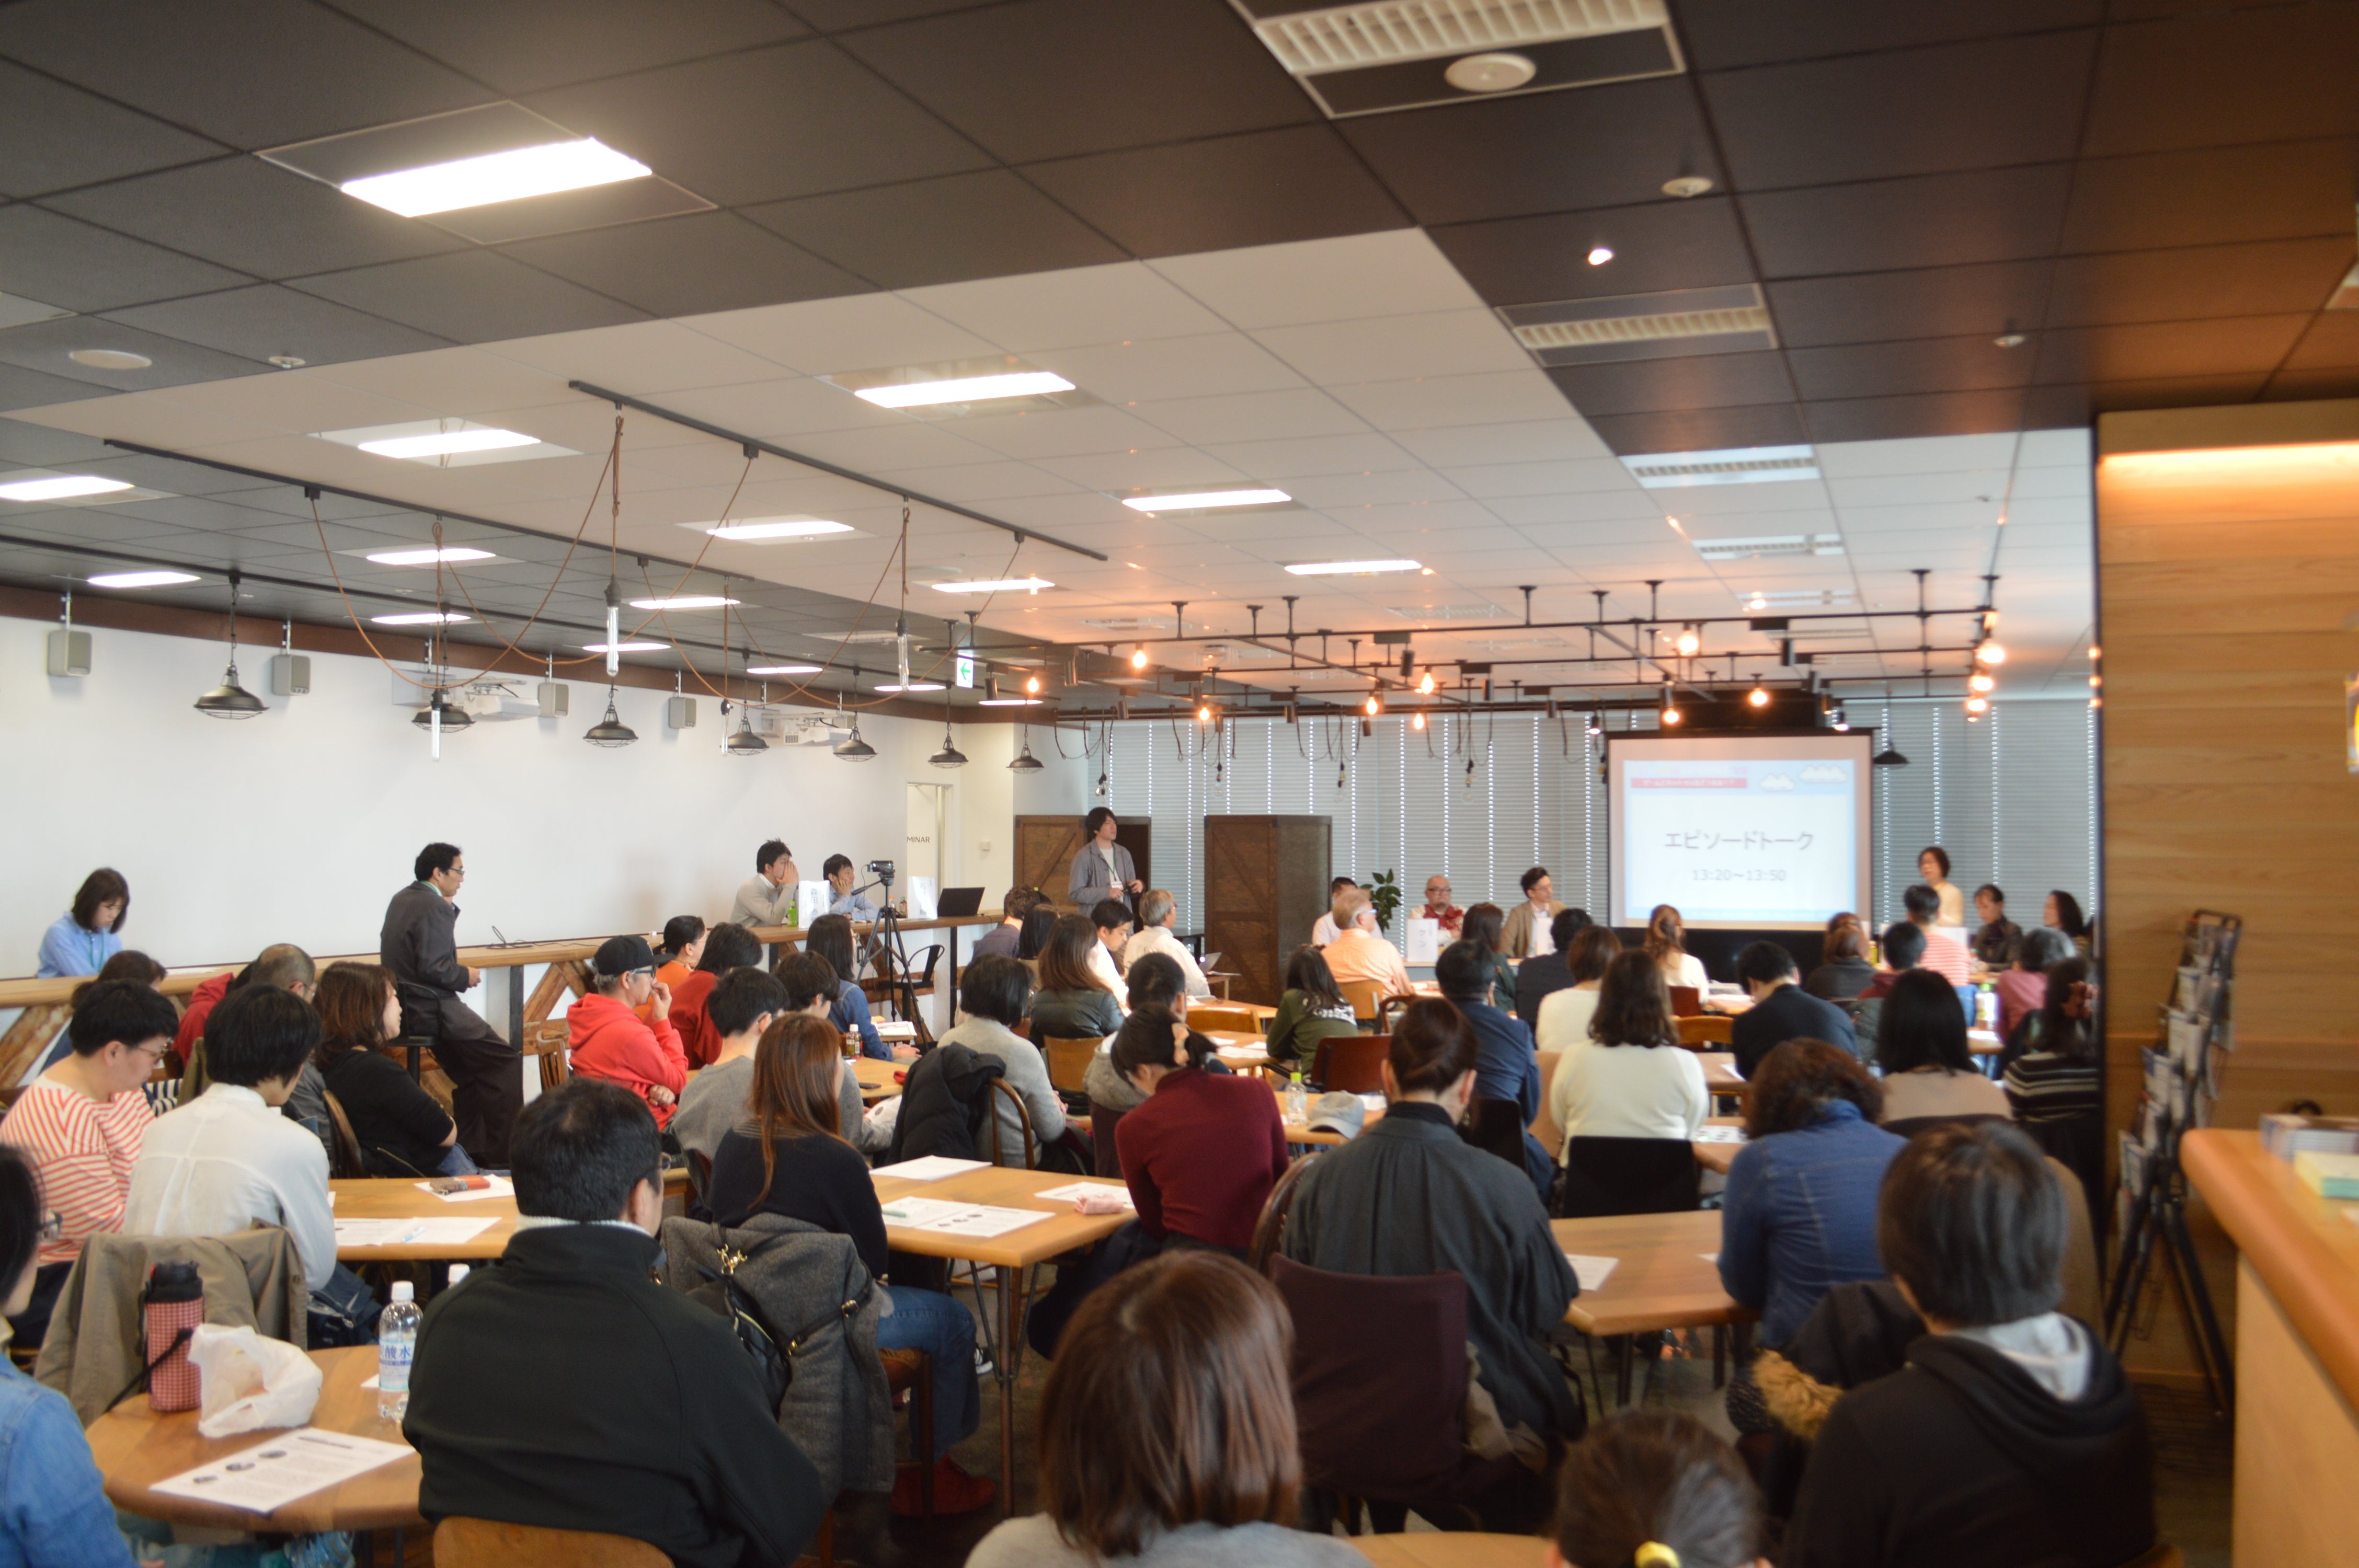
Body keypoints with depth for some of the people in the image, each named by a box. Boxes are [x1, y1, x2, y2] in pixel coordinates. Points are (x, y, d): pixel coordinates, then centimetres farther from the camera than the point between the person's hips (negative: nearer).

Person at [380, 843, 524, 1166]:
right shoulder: (434, 907, -17)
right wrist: (466, 976, -8)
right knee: (506, 1061, -7)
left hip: (403, 1006, 11)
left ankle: (472, 1149, 22)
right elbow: (433, 967, -25)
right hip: (427, 1010, -11)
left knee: (471, 1075, 21)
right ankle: (503, 1154, -5)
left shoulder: (401, 899, 14)